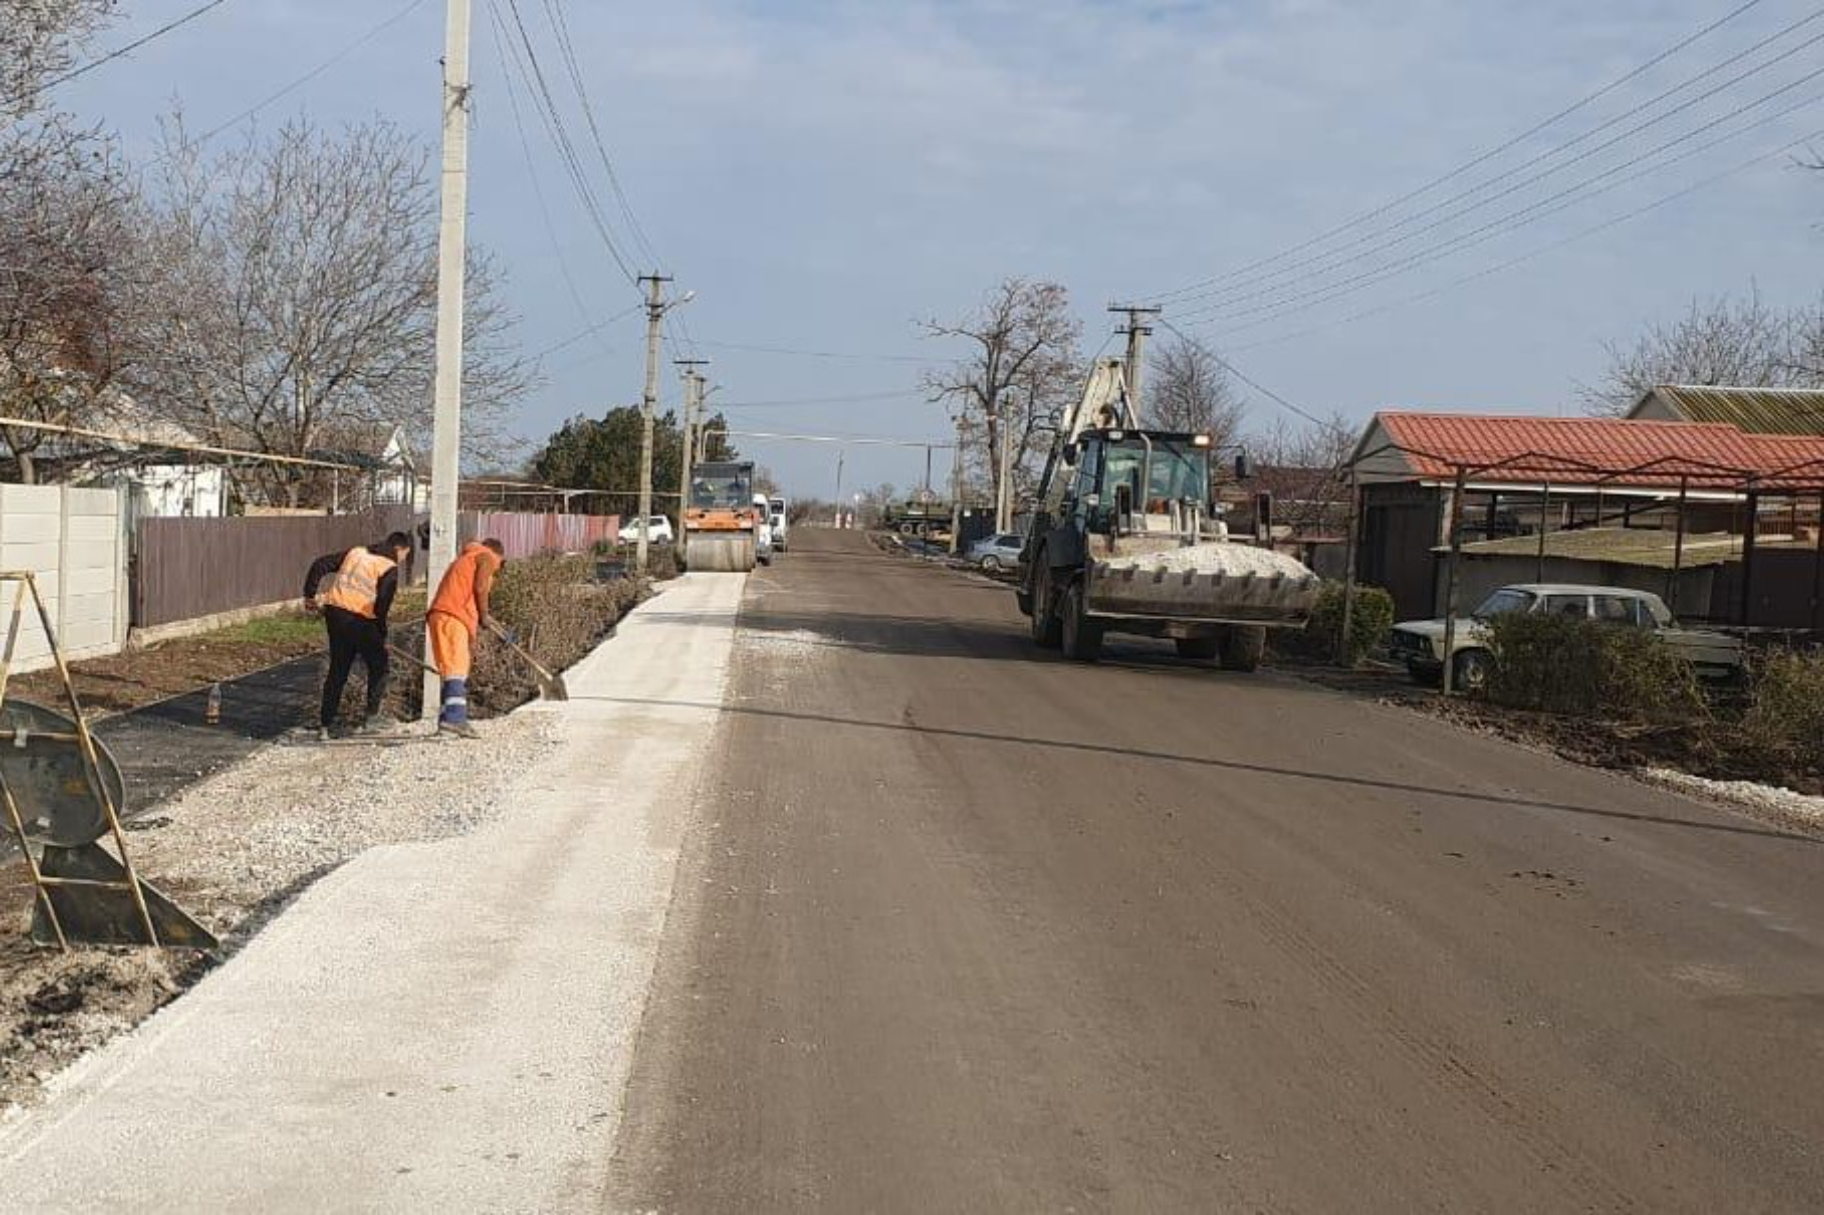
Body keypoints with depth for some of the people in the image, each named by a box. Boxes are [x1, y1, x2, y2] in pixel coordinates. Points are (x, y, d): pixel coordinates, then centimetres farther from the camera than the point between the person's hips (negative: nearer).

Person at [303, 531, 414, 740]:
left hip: (335, 613, 7)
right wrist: (381, 635, 1)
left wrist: (310, 594, 18)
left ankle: (325, 724, 13)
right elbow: (381, 606, -10)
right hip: (360, 620, -7)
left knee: (337, 670, 14)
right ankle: (372, 716, 15)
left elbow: (320, 565, 13)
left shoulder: (356, 552, 16)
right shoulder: (390, 568, -3)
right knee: (378, 665, 13)